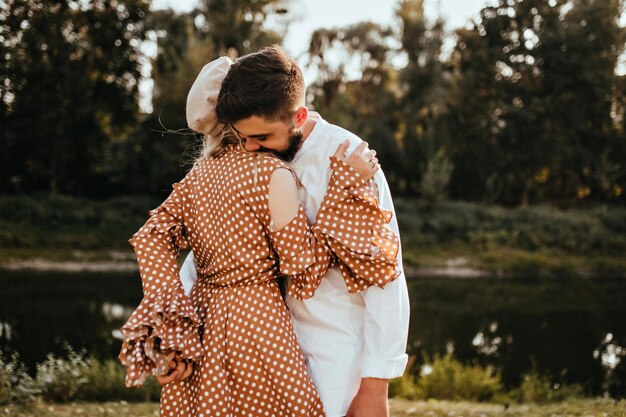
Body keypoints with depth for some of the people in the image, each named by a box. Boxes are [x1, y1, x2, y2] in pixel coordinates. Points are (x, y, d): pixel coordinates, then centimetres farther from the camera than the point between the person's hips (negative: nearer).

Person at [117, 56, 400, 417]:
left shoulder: (199, 175, 7)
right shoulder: (271, 173, -12)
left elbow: (152, 239, -1)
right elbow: (305, 264, -12)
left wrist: (171, 322, -5)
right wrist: (346, 185, -11)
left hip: (201, 318, 7)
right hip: (257, 321, -7)